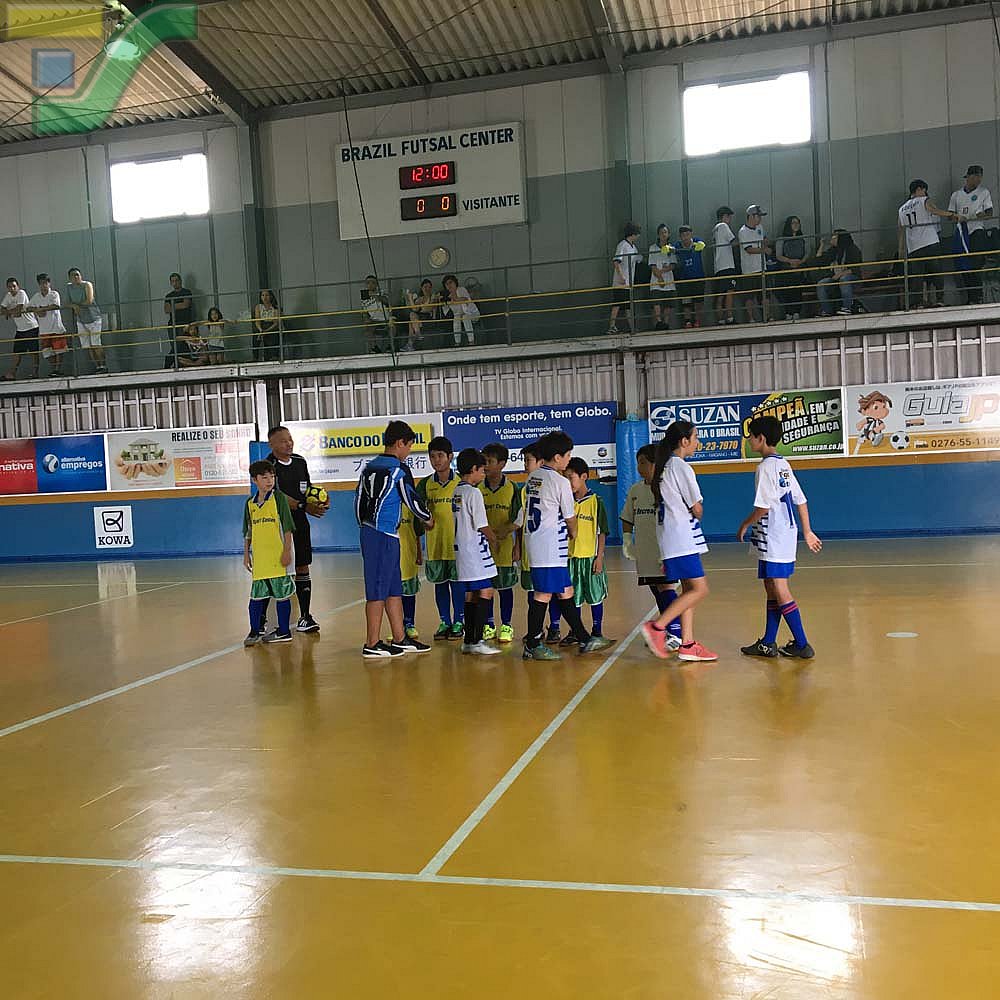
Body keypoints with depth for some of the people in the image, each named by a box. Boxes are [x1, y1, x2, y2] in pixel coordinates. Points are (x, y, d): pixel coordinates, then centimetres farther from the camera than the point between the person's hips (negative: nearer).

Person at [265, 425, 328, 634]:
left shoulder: (300, 462, 10)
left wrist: (318, 503, 0)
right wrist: (304, 507, -23)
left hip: (299, 522, 6)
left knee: (302, 568, 7)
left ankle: (305, 616, 14)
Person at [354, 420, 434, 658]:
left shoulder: (369, 467, 14)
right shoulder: (399, 469, -10)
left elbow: (358, 500, 16)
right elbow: (411, 499, -5)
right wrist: (428, 519, 12)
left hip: (368, 531, 9)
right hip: (385, 535, -9)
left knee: (394, 588, 14)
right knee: (378, 590, -4)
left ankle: (400, 639, 19)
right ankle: (372, 645, 1)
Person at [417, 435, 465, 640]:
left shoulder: (460, 482, -1)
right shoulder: (425, 484, 5)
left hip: (457, 542, -2)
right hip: (434, 543, 3)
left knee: (457, 581, 3)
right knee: (439, 582, 9)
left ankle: (459, 621, 14)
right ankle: (445, 622, 19)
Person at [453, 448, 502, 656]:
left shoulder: (456, 492, 12)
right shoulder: (473, 493, -13)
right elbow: (482, 526, -14)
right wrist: (493, 539, 4)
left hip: (462, 548, 9)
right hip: (476, 550, -9)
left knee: (471, 595, 11)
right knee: (485, 593, -6)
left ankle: (469, 640, 14)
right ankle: (478, 641, -8)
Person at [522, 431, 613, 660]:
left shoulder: (532, 478, 13)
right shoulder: (560, 482, -11)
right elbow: (570, 517, -2)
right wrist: (573, 532, 19)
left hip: (535, 539, 9)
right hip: (550, 546, -9)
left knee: (565, 592, 13)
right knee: (543, 593, -4)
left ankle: (584, 639, 19)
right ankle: (532, 645, 2)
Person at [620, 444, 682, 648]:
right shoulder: (635, 490, 11)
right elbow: (627, 519, 20)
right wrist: (627, 541, 8)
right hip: (644, 551, 6)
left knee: (666, 588, -10)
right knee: (656, 591, 11)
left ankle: (675, 634, -5)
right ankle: (666, 631, 21)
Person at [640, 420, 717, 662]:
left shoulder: (664, 467, 15)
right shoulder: (682, 468, -12)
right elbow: (696, 509, -8)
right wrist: (696, 518, 12)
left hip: (670, 539, 10)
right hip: (683, 537, -10)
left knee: (689, 590, 10)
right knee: (699, 590, -8)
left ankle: (687, 645, 10)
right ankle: (657, 627, -10)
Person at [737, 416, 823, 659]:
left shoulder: (765, 467, -15)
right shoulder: (784, 464, 12)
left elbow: (763, 506, -20)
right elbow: (800, 501, 14)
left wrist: (745, 525, -4)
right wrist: (807, 532, 19)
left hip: (773, 536, -9)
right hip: (786, 532, 9)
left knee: (780, 591, -4)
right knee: (771, 589, 14)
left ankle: (802, 645, -1)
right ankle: (768, 643, 20)